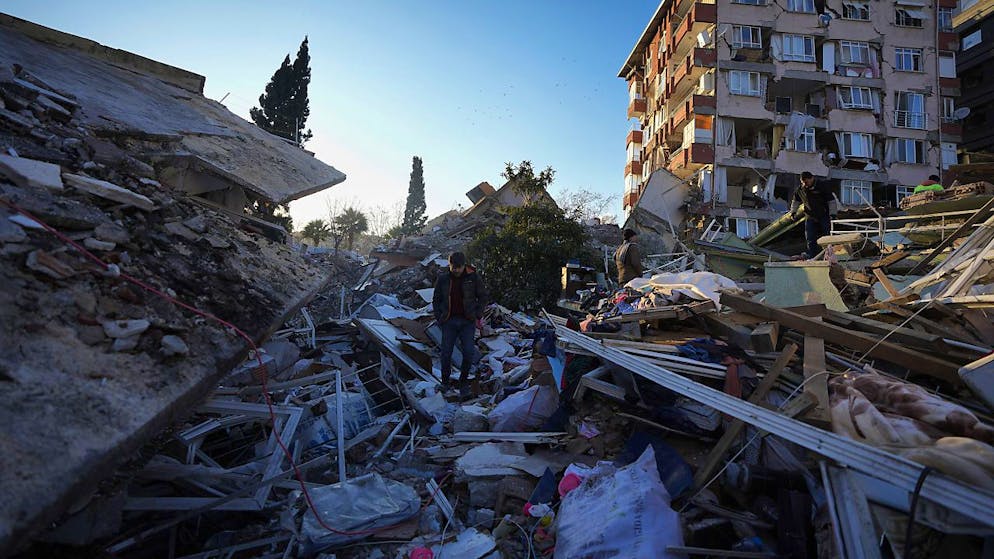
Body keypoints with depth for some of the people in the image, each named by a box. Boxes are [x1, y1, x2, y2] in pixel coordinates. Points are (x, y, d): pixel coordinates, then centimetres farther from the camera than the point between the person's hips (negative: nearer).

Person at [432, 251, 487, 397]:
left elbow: (483, 297, 6)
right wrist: (439, 318, 2)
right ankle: (445, 382, 22)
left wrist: (477, 315, -1)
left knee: (469, 353, -4)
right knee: (446, 354, 1)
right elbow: (436, 300, 10)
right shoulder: (442, 278, -2)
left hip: (467, 321, 0)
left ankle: (463, 381, 18)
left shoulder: (473, 277, -5)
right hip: (449, 321, 1)